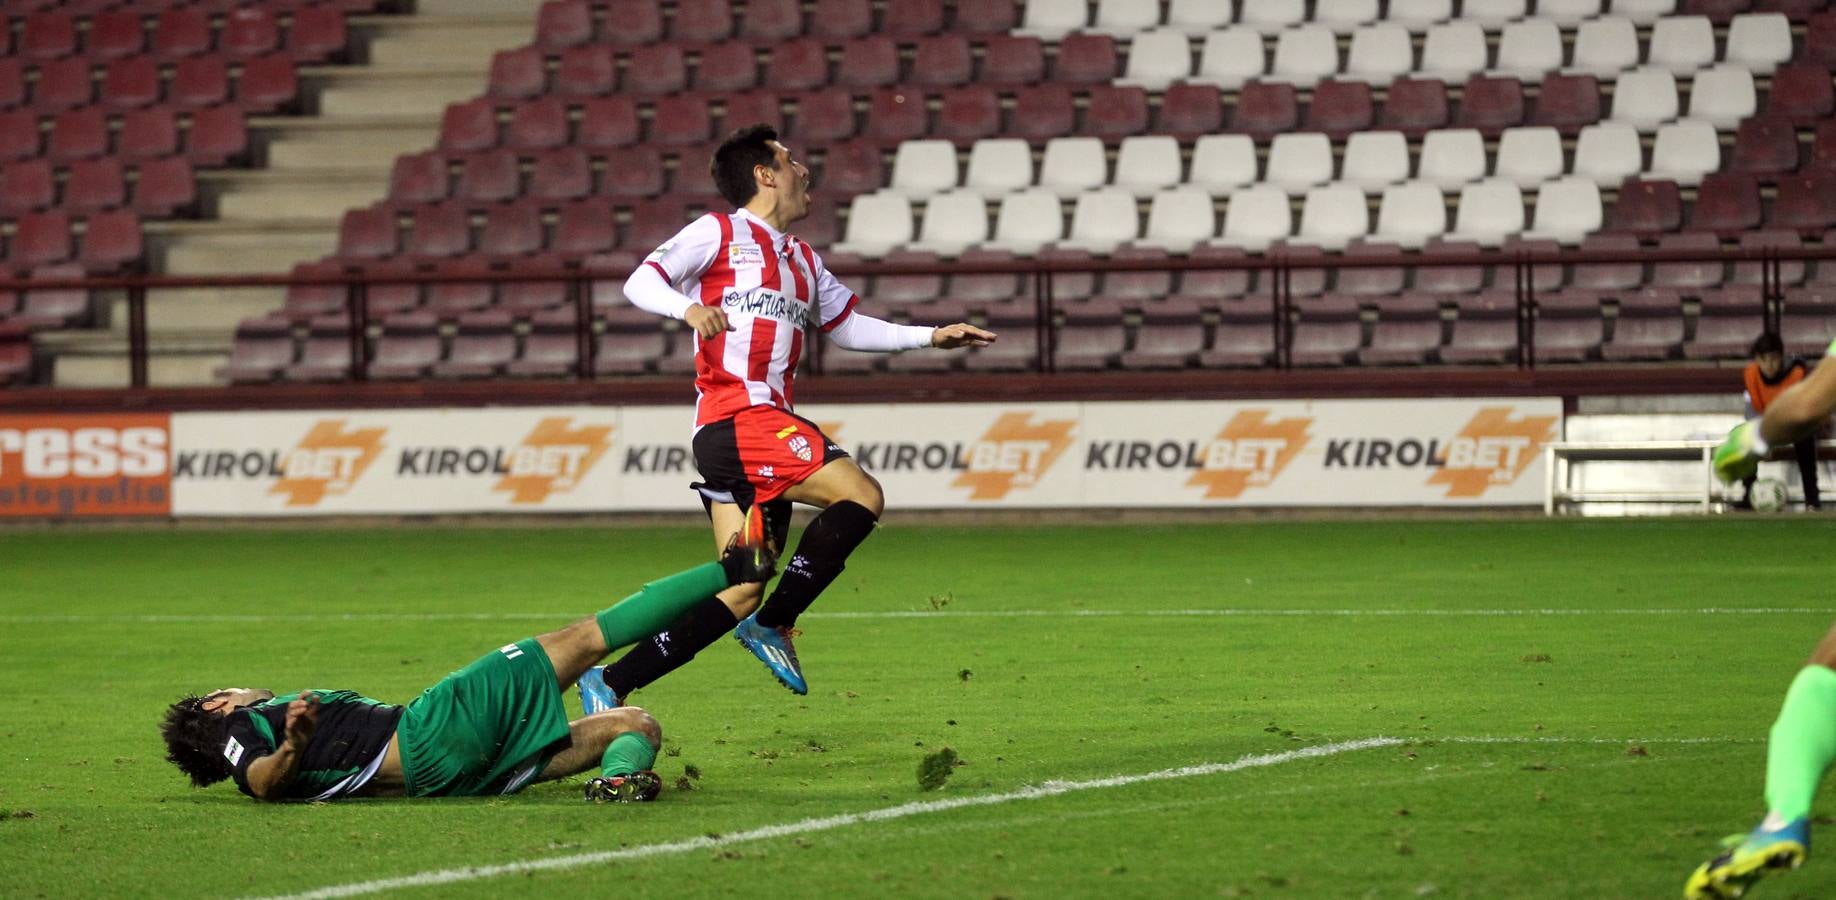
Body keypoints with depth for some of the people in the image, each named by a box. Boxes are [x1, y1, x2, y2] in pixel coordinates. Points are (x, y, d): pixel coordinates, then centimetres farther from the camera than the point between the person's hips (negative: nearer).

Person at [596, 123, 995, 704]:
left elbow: (847, 326, 36)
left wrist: (932, 337, 29)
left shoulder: (802, 261, 26)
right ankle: (773, 624, -13)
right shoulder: (720, 233, 2)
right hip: (738, 419, -8)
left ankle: (611, 683, 0)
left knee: (740, 594, 0)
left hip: (768, 426, 8)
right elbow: (640, 283, -5)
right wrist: (689, 308, -25)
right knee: (860, 495, -19)